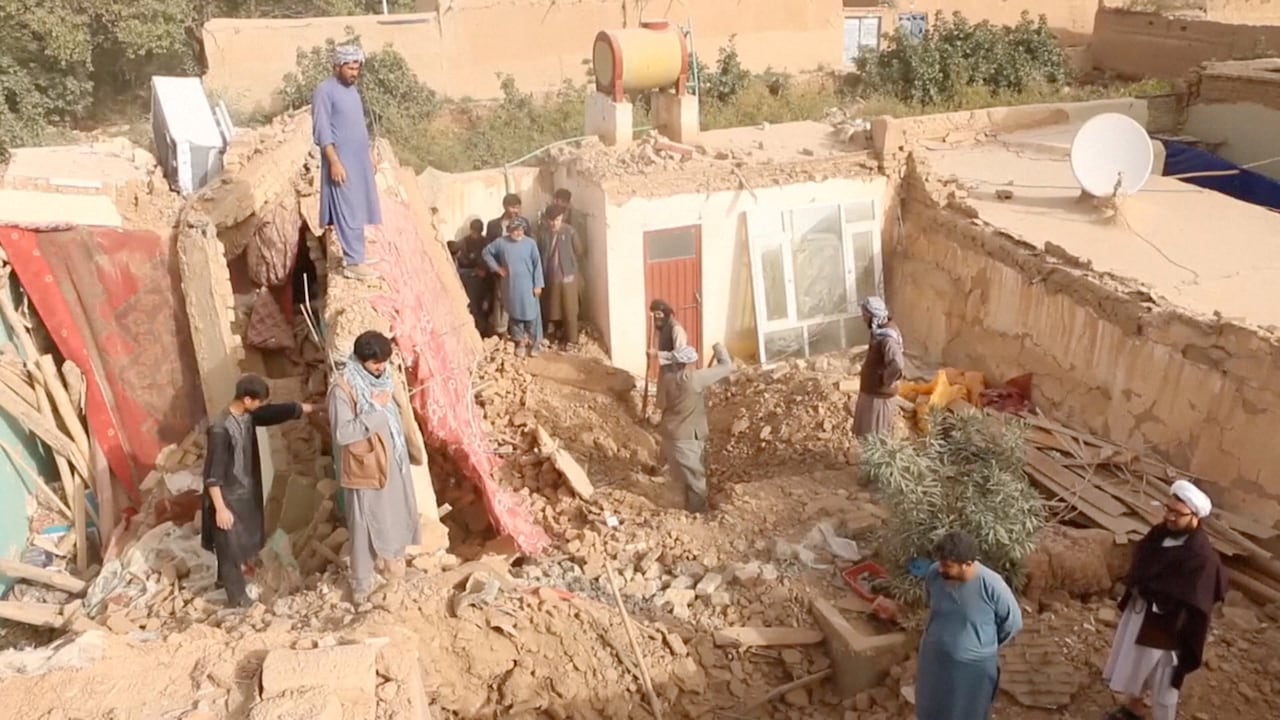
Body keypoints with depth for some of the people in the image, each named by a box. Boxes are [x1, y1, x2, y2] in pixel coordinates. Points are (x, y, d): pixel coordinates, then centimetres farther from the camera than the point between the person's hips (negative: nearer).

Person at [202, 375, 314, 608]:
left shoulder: (248, 416, -5)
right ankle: (238, 597, 25)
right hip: (228, 497, -9)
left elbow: (277, 412, 12)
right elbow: (212, 474, -26)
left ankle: (225, 578, 49)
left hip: (246, 493, 9)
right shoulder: (220, 429, -30)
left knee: (243, 540, 26)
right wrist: (220, 508, -24)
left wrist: (310, 408, 16)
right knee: (231, 546, 9)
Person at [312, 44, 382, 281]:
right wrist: (334, 162, -23)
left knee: (357, 210, 13)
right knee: (347, 212, -8)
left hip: (360, 160, 9)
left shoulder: (351, 89, 14)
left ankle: (354, 255, 22)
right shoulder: (325, 91, -13)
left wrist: (369, 153, 20)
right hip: (342, 162, -9)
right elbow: (322, 132, -17)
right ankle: (353, 263, -6)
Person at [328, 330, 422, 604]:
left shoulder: (383, 378, 0)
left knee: (398, 512, 22)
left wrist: (402, 453, 15)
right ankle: (361, 583, 23)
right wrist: (375, 409, -29)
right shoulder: (343, 388, -22)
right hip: (365, 466, -7)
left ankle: (392, 553, 47)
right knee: (365, 524, 6)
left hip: (392, 461, 7)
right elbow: (342, 433, -29)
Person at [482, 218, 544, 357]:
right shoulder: (501, 242, -6)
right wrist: (496, 267, 0)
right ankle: (520, 341, 27)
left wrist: (538, 285, -7)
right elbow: (486, 252, 8)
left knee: (531, 313, 3)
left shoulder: (530, 243, -9)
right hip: (511, 285, 1)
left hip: (528, 285, -1)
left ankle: (534, 341, 18)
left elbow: (537, 264, -5)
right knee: (515, 313, 11)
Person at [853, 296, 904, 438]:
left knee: (875, 435, 4)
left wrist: (886, 381, -26)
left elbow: (896, 365, -42)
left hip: (879, 393, -9)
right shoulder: (881, 330, 3)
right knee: (867, 431, 21)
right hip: (871, 390, 9)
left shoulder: (887, 338, -28)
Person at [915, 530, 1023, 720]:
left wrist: (985, 645, 2)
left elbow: (1012, 623, -11)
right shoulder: (934, 574, -18)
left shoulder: (992, 585, -29)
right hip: (935, 658, 3)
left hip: (974, 666, -3)